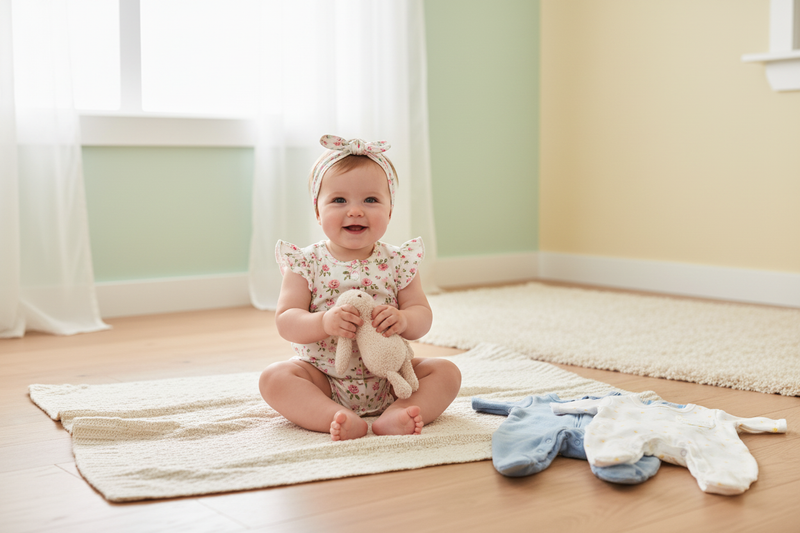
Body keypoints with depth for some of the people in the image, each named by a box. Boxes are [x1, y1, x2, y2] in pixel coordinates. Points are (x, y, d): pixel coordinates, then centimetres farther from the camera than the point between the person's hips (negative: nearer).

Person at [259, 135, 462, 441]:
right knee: (274, 378, -24)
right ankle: (342, 420, -37)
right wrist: (324, 322, -32)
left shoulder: (399, 263, -1)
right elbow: (285, 321, -11)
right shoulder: (306, 264, -5)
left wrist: (402, 320, -26)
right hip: (324, 379, -1)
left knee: (446, 371, -14)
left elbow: (423, 316, -1)